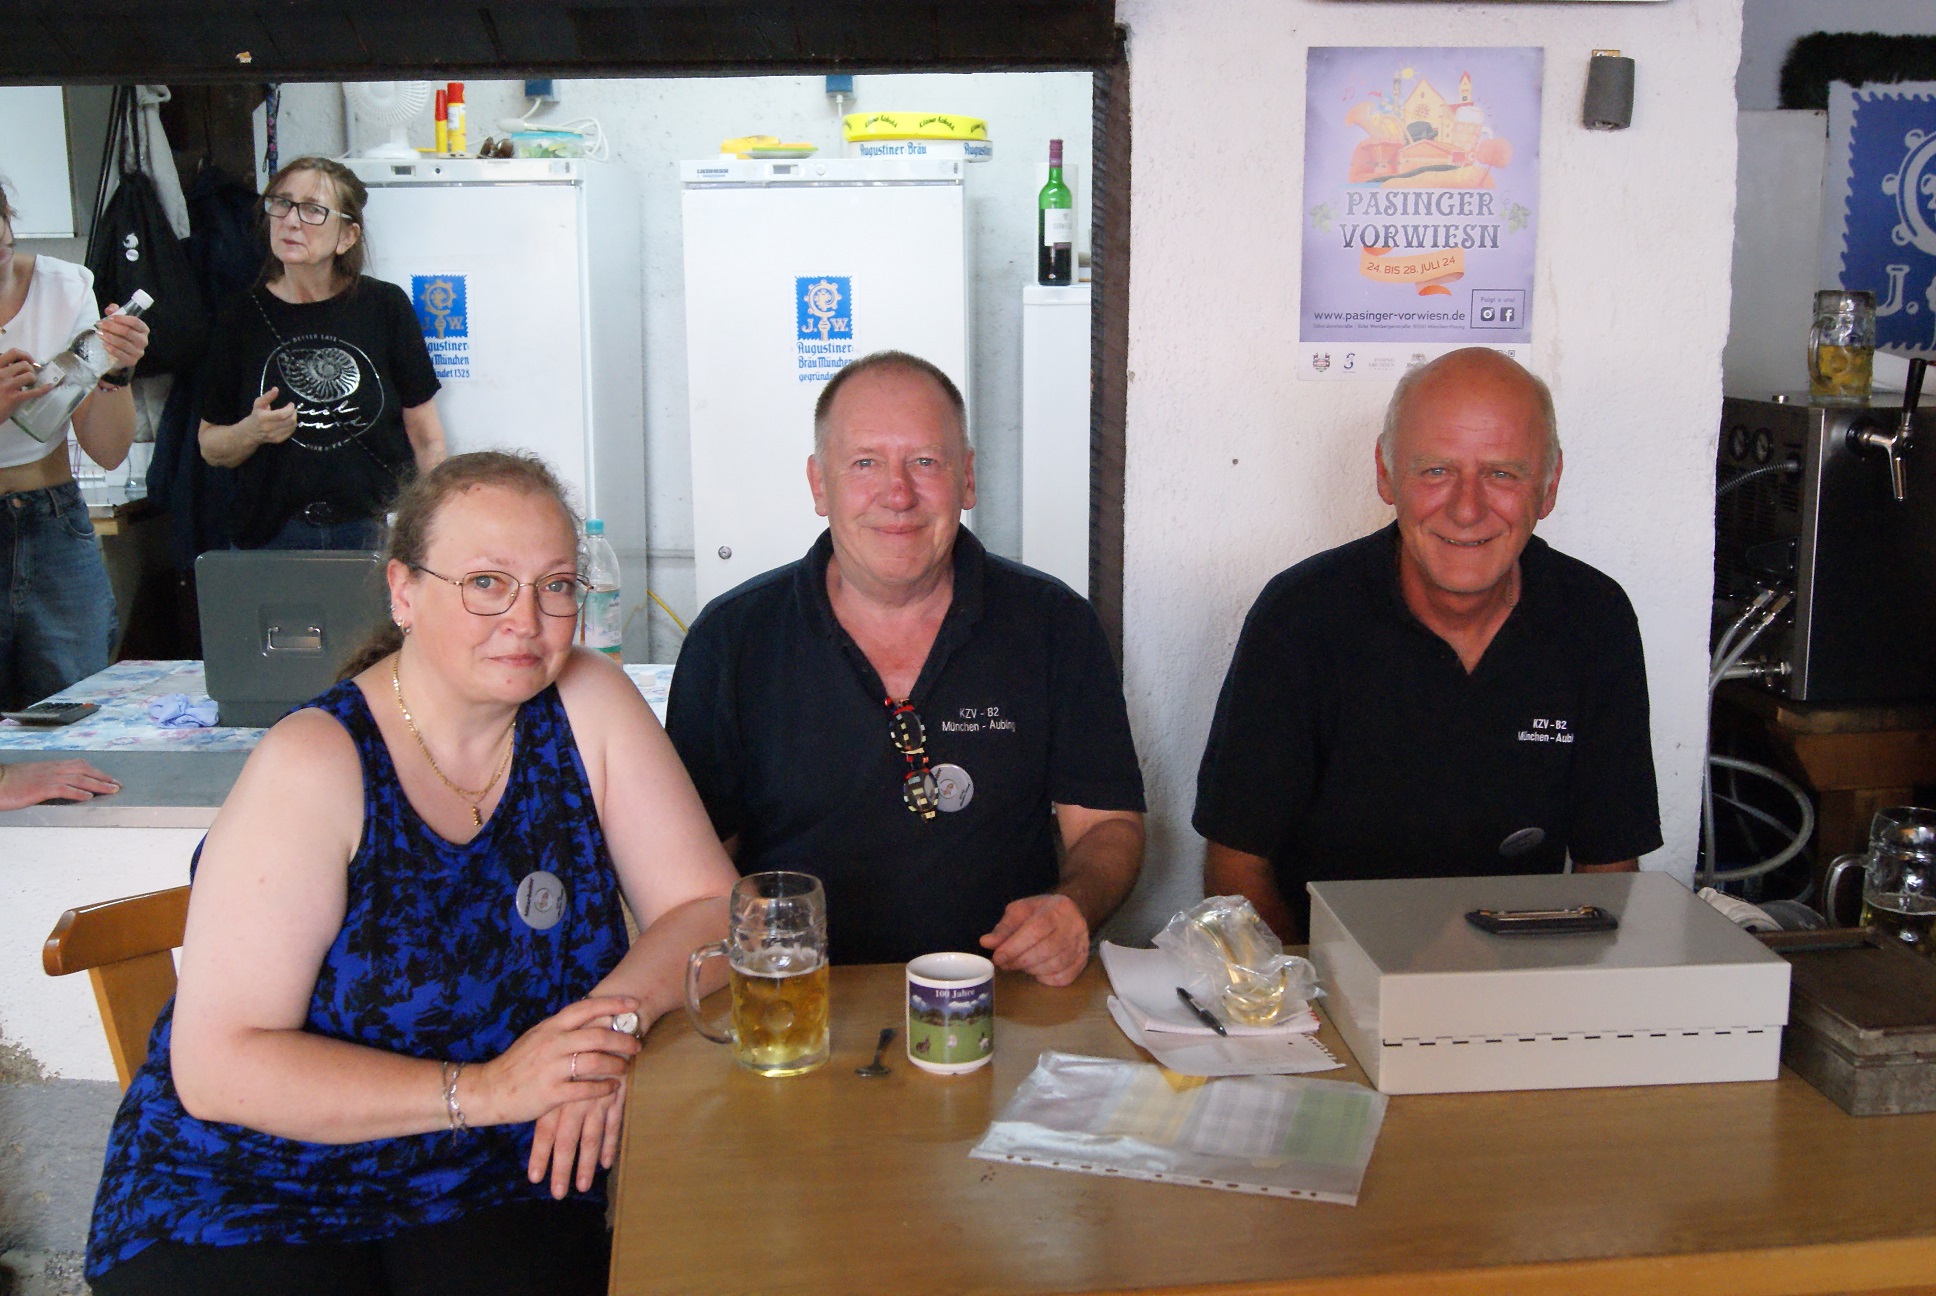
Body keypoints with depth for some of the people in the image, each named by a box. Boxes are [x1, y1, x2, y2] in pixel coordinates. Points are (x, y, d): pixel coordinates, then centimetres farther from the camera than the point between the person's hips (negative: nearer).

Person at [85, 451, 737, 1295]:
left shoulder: (590, 706, -3)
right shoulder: (315, 762, -14)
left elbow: (709, 908, -2)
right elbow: (217, 1066, -17)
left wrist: (618, 1010, -23)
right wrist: (481, 1090, -25)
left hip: (497, 1192, 2)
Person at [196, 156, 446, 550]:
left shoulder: (385, 306, 1)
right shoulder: (242, 319, 4)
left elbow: (427, 441, 3)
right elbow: (211, 449, 10)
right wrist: (252, 431, -10)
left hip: (380, 532, -1)